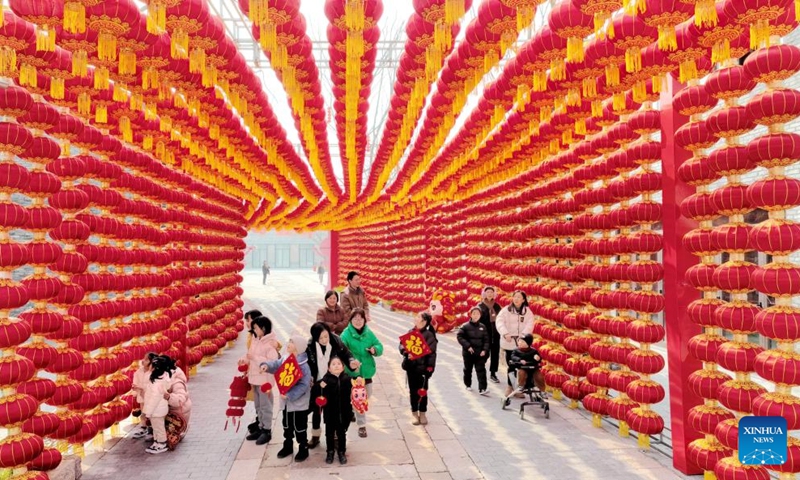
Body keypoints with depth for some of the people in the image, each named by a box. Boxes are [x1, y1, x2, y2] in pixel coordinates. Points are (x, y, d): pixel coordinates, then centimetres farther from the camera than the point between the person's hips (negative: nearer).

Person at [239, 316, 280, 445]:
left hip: (265, 379, -8)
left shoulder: (270, 343, -17)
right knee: (258, 405, 17)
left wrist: (254, 357, -23)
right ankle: (260, 428, 28)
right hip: (255, 377, 8)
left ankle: (267, 431, 11)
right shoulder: (256, 340, 7)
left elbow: (272, 362, -24)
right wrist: (245, 360, -4)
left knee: (265, 405, 1)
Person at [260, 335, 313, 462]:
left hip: (299, 402, -7)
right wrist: (266, 365, -13)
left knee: (299, 427, 6)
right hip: (286, 400, 7)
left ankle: (303, 449, 23)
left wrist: (289, 395, -29)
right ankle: (288, 446, 39)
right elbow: (276, 365, 10)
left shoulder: (303, 366, -24)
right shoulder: (285, 358, -1)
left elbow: (304, 385, -27)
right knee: (287, 425, 21)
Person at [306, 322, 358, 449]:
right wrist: (309, 377, -14)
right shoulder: (310, 346, -20)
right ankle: (315, 436, 36)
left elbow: (345, 353, -5)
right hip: (317, 383, 0)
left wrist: (351, 361, -24)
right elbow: (306, 363, -6)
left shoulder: (336, 341, -20)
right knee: (316, 409, 17)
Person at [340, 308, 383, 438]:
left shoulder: (369, 333, 3)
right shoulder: (346, 334, -14)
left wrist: (375, 349, -19)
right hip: (353, 372, -5)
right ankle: (362, 425, 19)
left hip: (366, 371, 5)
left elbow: (379, 346, 5)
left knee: (366, 396, 19)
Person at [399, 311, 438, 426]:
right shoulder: (410, 332, 6)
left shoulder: (429, 334, -11)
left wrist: (430, 367, -18)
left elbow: (431, 352, -13)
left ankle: (422, 413, 23)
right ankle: (414, 413, 25)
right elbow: (402, 344, 9)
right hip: (411, 366, 4)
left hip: (422, 367, -4)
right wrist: (405, 351, -12)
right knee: (413, 390, 12)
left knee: (422, 391, 7)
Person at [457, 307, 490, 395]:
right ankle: (468, 385, 35)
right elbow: (459, 336, -12)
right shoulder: (465, 326, -8)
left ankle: (482, 388, -7)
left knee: (481, 370, -5)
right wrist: (467, 346, -19)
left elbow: (486, 340, 5)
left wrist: (484, 350, -7)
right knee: (468, 370, 15)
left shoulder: (482, 327, 2)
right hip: (468, 353, -1)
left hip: (480, 353, 1)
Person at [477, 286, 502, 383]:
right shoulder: (480, 306, -3)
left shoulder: (496, 306, 9)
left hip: (495, 333, 4)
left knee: (495, 354, 8)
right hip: (485, 333, -4)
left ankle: (493, 373, 19)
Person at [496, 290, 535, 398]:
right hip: (509, 343, -1)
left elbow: (529, 324, -7)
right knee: (511, 365, 5)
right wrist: (505, 333, -26)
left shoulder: (527, 311, 4)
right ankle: (510, 386, 18)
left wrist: (523, 335, -23)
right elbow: (500, 321, -11)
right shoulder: (506, 310, 1)